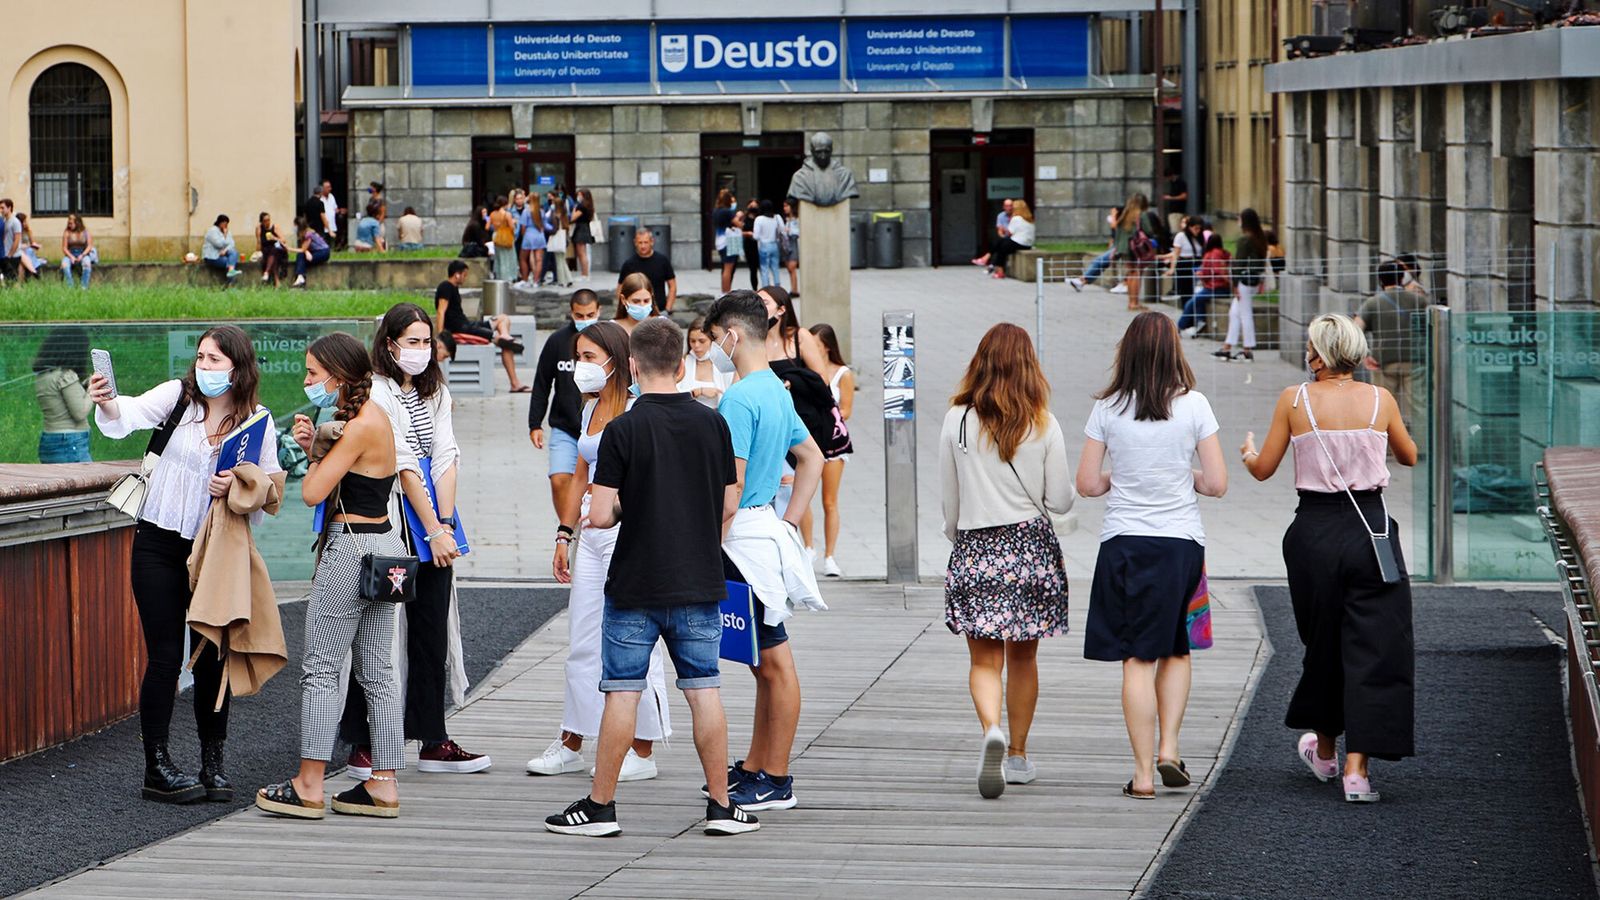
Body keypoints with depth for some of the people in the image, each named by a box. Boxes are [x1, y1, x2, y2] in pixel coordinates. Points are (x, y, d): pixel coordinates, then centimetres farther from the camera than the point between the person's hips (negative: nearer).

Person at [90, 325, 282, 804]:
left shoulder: (259, 422, -1)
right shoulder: (178, 395, -4)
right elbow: (130, 415, -20)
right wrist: (107, 404, -42)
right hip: (158, 544, -1)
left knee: (213, 657, 4)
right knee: (165, 657, -2)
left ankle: (213, 764, 17)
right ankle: (157, 768, 3)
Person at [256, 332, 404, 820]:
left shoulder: (361, 427, -17)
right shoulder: (373, 417, 12)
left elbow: (313, 492, -18)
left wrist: (317, 450, -1)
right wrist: (314, 446, 2)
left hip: (351, 548, -10)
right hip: (383, 546, 10)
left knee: (321, 668, -2)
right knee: (377, 671, 9)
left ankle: (308, 787, 2)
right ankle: (384, 785, 10)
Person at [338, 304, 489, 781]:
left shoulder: (434, 393, 15)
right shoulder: (377, 393, -8)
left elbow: (445, 458, 7)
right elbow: (403, 466, -12)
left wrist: (445, 523, -6)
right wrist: (434, 530, -14)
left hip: (433, 526, 7)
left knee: (433, 635, 8)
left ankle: (433, 741, 13)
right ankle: (363, 746, 0)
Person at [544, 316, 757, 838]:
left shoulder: (623, 431, -12)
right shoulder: (712, 425, 0)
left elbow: (600, 516, -14)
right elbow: (728, 505, 7)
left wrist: (624, 506, 7)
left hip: (635, 587, -3)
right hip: (700, 583, 3)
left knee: (622, 693, 3)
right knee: (705, 692, 7)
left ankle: (600, 806, 9)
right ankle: (721, 806, 9)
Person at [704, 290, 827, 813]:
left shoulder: (738, 400, -16)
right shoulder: (777, 392, 14)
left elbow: (731, 486, -20)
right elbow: (812, 460, 23)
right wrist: (790, 521, 18)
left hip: (745, 539, -10)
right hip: (767, 529, 10)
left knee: (774, 661, -6)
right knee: (764, 662, 14)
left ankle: (776, 782, -3)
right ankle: (754, 769, 23)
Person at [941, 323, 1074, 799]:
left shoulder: (957, 420, -4)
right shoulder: (1043, 424, -5)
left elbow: (948, 499, 4)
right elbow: (1060, 501, -1)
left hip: (974, 548, -1)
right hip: (1031, 545, 1)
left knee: (984, 658, 1)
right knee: (1023, 656, 14)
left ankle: (991, 729, -26)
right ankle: (1018, 755, 21)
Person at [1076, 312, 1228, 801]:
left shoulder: (1108, 408, -2)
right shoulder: (1192, 404, -4)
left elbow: (1087, 483, -1)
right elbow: (1217, 484, -4)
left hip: (1123, 541, 0)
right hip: (1181, 541, 0)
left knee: (1137, 659, 2)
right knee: (1176, 650, 19)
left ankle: (1143, 772, 1)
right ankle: (1168, 748, 6)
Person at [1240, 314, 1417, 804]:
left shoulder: (1294, 400, -4)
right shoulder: (1380, 399, -1)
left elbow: (1263, 469, 3)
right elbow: (1409, 456, 15)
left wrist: (1247, 450, 26)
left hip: (1314, 531, 1)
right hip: (1370, 529, -1)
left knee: (1324, 643, 19)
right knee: (1372, 647, 2)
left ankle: (1325, 750, 36)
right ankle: (1357, 768, -7)